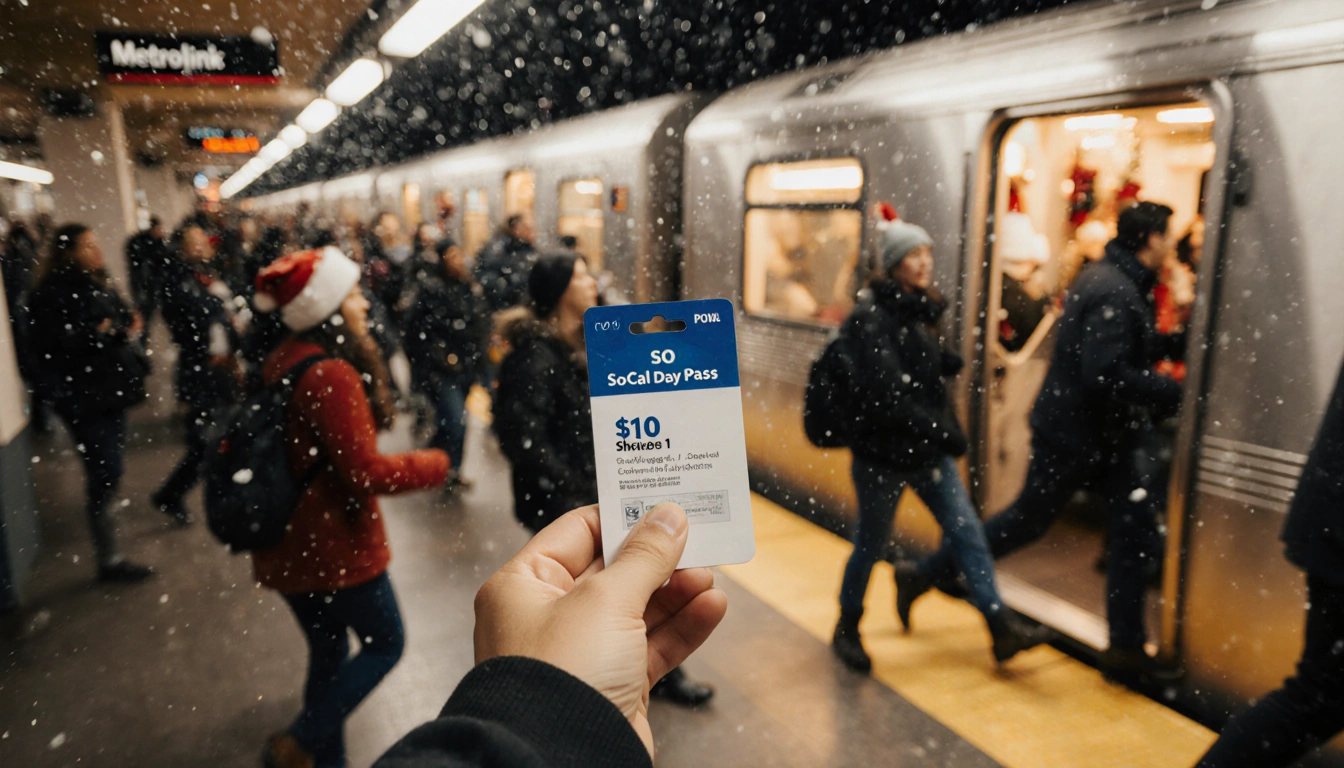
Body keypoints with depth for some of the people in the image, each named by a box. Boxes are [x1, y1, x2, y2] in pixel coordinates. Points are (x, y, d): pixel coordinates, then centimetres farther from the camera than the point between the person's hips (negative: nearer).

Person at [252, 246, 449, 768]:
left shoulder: (285, 361, 6)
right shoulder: (332, 374, -24)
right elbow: (365, 472, -25)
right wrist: (435, 465, -12)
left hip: (289, 545, 9)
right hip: (334, 546, -9)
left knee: (328, 651, 21)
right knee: (384, 643, 12)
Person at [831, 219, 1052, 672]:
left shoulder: (921, 311, 8)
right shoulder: (871, 317, -18)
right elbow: (884, 397, -24)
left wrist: (948, 363, 0)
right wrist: (942, 431, -22)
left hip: (929, 451, 7)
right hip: (884, 454, -7)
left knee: (966, 531, 5)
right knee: (870, 545, 8)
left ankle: (1002, 629, 12)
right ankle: (847, 630, 29)